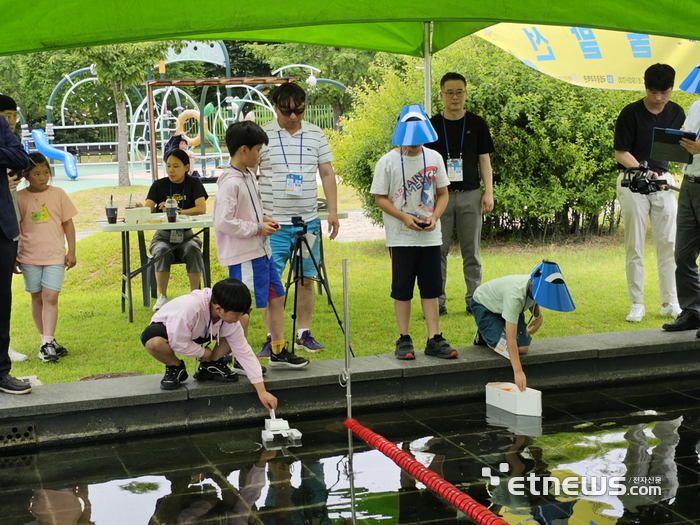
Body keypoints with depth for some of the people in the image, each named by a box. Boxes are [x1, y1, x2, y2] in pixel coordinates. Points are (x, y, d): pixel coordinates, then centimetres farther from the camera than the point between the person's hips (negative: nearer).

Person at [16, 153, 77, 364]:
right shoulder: (20, 197, -1)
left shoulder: (58, 194, 0)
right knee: (37, 298, 8)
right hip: (29, 257, 1)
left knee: (50, 297, -9)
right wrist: (13, 255, 3)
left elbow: (68, 223, 5)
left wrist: (71, 251, 3)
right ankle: (48, 341, 18)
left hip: (55, 255, -1)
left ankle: (47, 343, -10)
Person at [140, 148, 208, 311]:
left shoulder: (194, 184, 1)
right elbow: (148, 208, -11)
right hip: (163, 235, 0)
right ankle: (162, 297, -22)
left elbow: (202, 209, -13)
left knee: (193, 250, -33)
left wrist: (176, 211, -22)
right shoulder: (159, 185, 2)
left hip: (186, 235, 0)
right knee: (162, 252, -32)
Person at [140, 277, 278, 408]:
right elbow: (178, 343, -35)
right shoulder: (191, 308, -42)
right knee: (154, 342, -41)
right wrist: (203, 352, -18)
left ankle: (211, 365, 3)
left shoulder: (230, 317, -22)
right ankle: (175, 368, -9)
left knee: (236, 333, -17)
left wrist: (262, 391, -19)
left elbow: (244, 352, -17)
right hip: (167, 329, -4)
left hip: (198, 332, 5)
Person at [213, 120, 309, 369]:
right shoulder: (231, 183, -20)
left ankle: (279, 351, 26)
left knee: (276, 297, 15)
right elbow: (223, 222, -25)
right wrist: (257, 228, -18)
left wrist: (263, 218, 5)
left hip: (261, 251, 10)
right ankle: (240, 359, 13)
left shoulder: (249, 176, 10)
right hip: (243, 255, -10)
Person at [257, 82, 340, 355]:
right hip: (274, 223, -3)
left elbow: (327, 174, 12)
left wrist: (333, 210, 6)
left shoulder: (316, 134, 9)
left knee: (306, 279, 7)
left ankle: (304, 333, 18)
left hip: (309, 221, 3)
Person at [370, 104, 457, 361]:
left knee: (431, 288, 6)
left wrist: (434, 217, -10)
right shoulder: (388, 162, -6)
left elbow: (442, 193, 8)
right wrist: (405, 217, -17)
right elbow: (380, 198, -4)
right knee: (402, 289, 3)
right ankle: (404, 340, 12)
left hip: (430, 236, 3)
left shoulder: (434, 158, 3)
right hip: (401, 237, -2)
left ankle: (434, 339, 11)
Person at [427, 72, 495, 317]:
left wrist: (488, 193, -4)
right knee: (438, 251, 1)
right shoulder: (432, 125, 4)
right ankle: (437, 301, 8)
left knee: (471, 251, 6)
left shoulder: (477, 124, 5)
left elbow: (484, 161, 6)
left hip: (470, 195, 0)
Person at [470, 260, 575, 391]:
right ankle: (483, 335, 7)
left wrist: (539, 316, -18)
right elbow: (511, 338, -45)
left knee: (523, 348, -10)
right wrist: (518, 371, -50)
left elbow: (534, 302, 4)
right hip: (484, 305, -6)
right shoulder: (515, 295, -44)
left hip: (505, 306, 6)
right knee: (508, 349, -23)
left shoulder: (535, 287, -25)